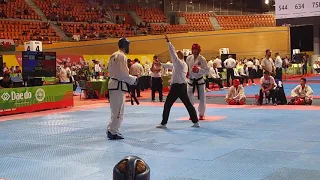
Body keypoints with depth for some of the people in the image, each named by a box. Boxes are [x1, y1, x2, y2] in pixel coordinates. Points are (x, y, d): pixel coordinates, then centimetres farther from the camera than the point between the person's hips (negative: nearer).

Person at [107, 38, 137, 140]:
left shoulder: (113, 55, 13)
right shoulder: (122, 56, -16)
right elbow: (123, 74, -21)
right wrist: (134, 80, -9)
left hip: (113, 83, 10)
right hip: (119, 86, -10)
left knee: (115, 109, 17)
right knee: (118, 110, -3)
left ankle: (112, 130, 22)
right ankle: (113, 132, 0)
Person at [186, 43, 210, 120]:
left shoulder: (202, 59, -11)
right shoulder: (189, 58, -2)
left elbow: (207, 70, -11)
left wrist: (199, 70, -26)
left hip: (200, 81, -3)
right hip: (191, 81, 3)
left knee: (202, 99, 1)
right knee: (189, 98, 6)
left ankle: (201, 114, 17)